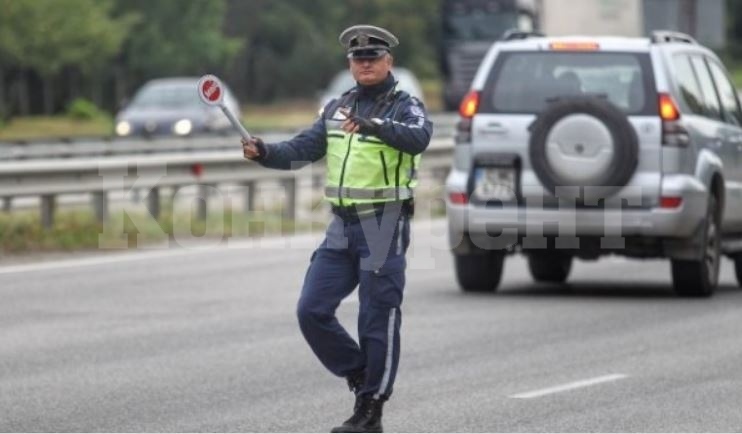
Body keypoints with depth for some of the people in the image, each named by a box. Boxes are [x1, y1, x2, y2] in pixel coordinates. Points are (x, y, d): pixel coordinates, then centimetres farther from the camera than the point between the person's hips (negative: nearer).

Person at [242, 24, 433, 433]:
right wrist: (263, 152, -9)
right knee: (312, 311, 1)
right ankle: (362, 376, 18)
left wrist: (372, 126, -41)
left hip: (384, 225, -6)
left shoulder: (405, 106, -5)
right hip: (342, 226, 6)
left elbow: (418, 138, -27)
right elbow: (303, 149, 10)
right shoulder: (337, 107, 14)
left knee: (377, 319, -3)